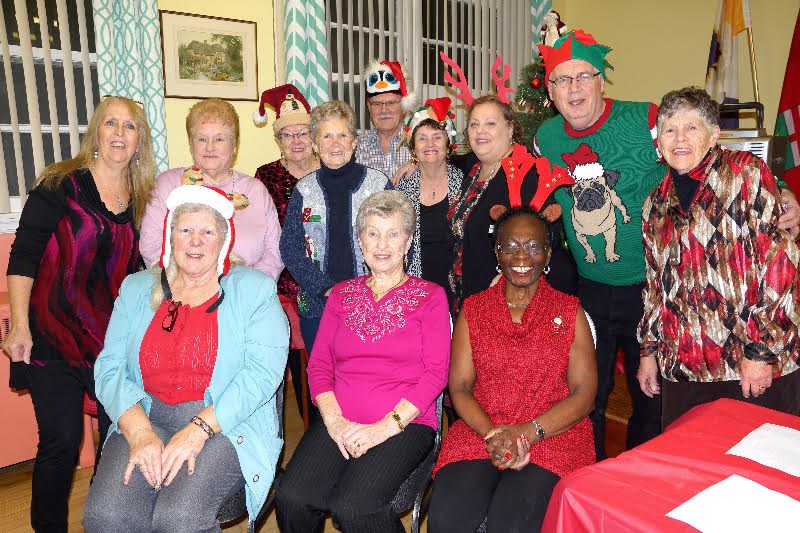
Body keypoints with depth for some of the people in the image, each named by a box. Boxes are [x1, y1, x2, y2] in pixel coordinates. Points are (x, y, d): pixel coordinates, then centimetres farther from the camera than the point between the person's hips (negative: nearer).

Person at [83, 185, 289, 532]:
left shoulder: (254, 291, 2)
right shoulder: (137, 289, 13)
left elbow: (262, 373, -9)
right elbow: (109, 368, 4)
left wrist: (199, 429, -19)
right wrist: (140, 433, -13)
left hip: (226, 424, -3)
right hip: (145, 420, 3)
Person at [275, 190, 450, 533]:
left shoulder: (430, 296, 6)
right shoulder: (341, 294, 17)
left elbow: (436, 373, -3)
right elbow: (318, 365, 9)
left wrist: (387, 425, -14)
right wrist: (334, 419, -8)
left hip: (406, 423, -3)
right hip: (339, 423, 3)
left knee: (352, 505, -28)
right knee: (291, 498, -22)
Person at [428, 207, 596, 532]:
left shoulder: (569, 312, 6)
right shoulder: (473, 310, 10)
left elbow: (584, 393, 0)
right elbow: (459, 388, 5)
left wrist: (527, 432, -14)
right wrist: (492, 433, -14)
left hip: (553, 435, -1)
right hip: (480, 432, 1)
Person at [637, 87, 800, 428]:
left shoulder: (746, 173, -4)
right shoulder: (657, 203, 11)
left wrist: (761, 351, -14)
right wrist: (649, 350, 15)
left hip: (758, 364, -4)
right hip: (682, 368, 4)